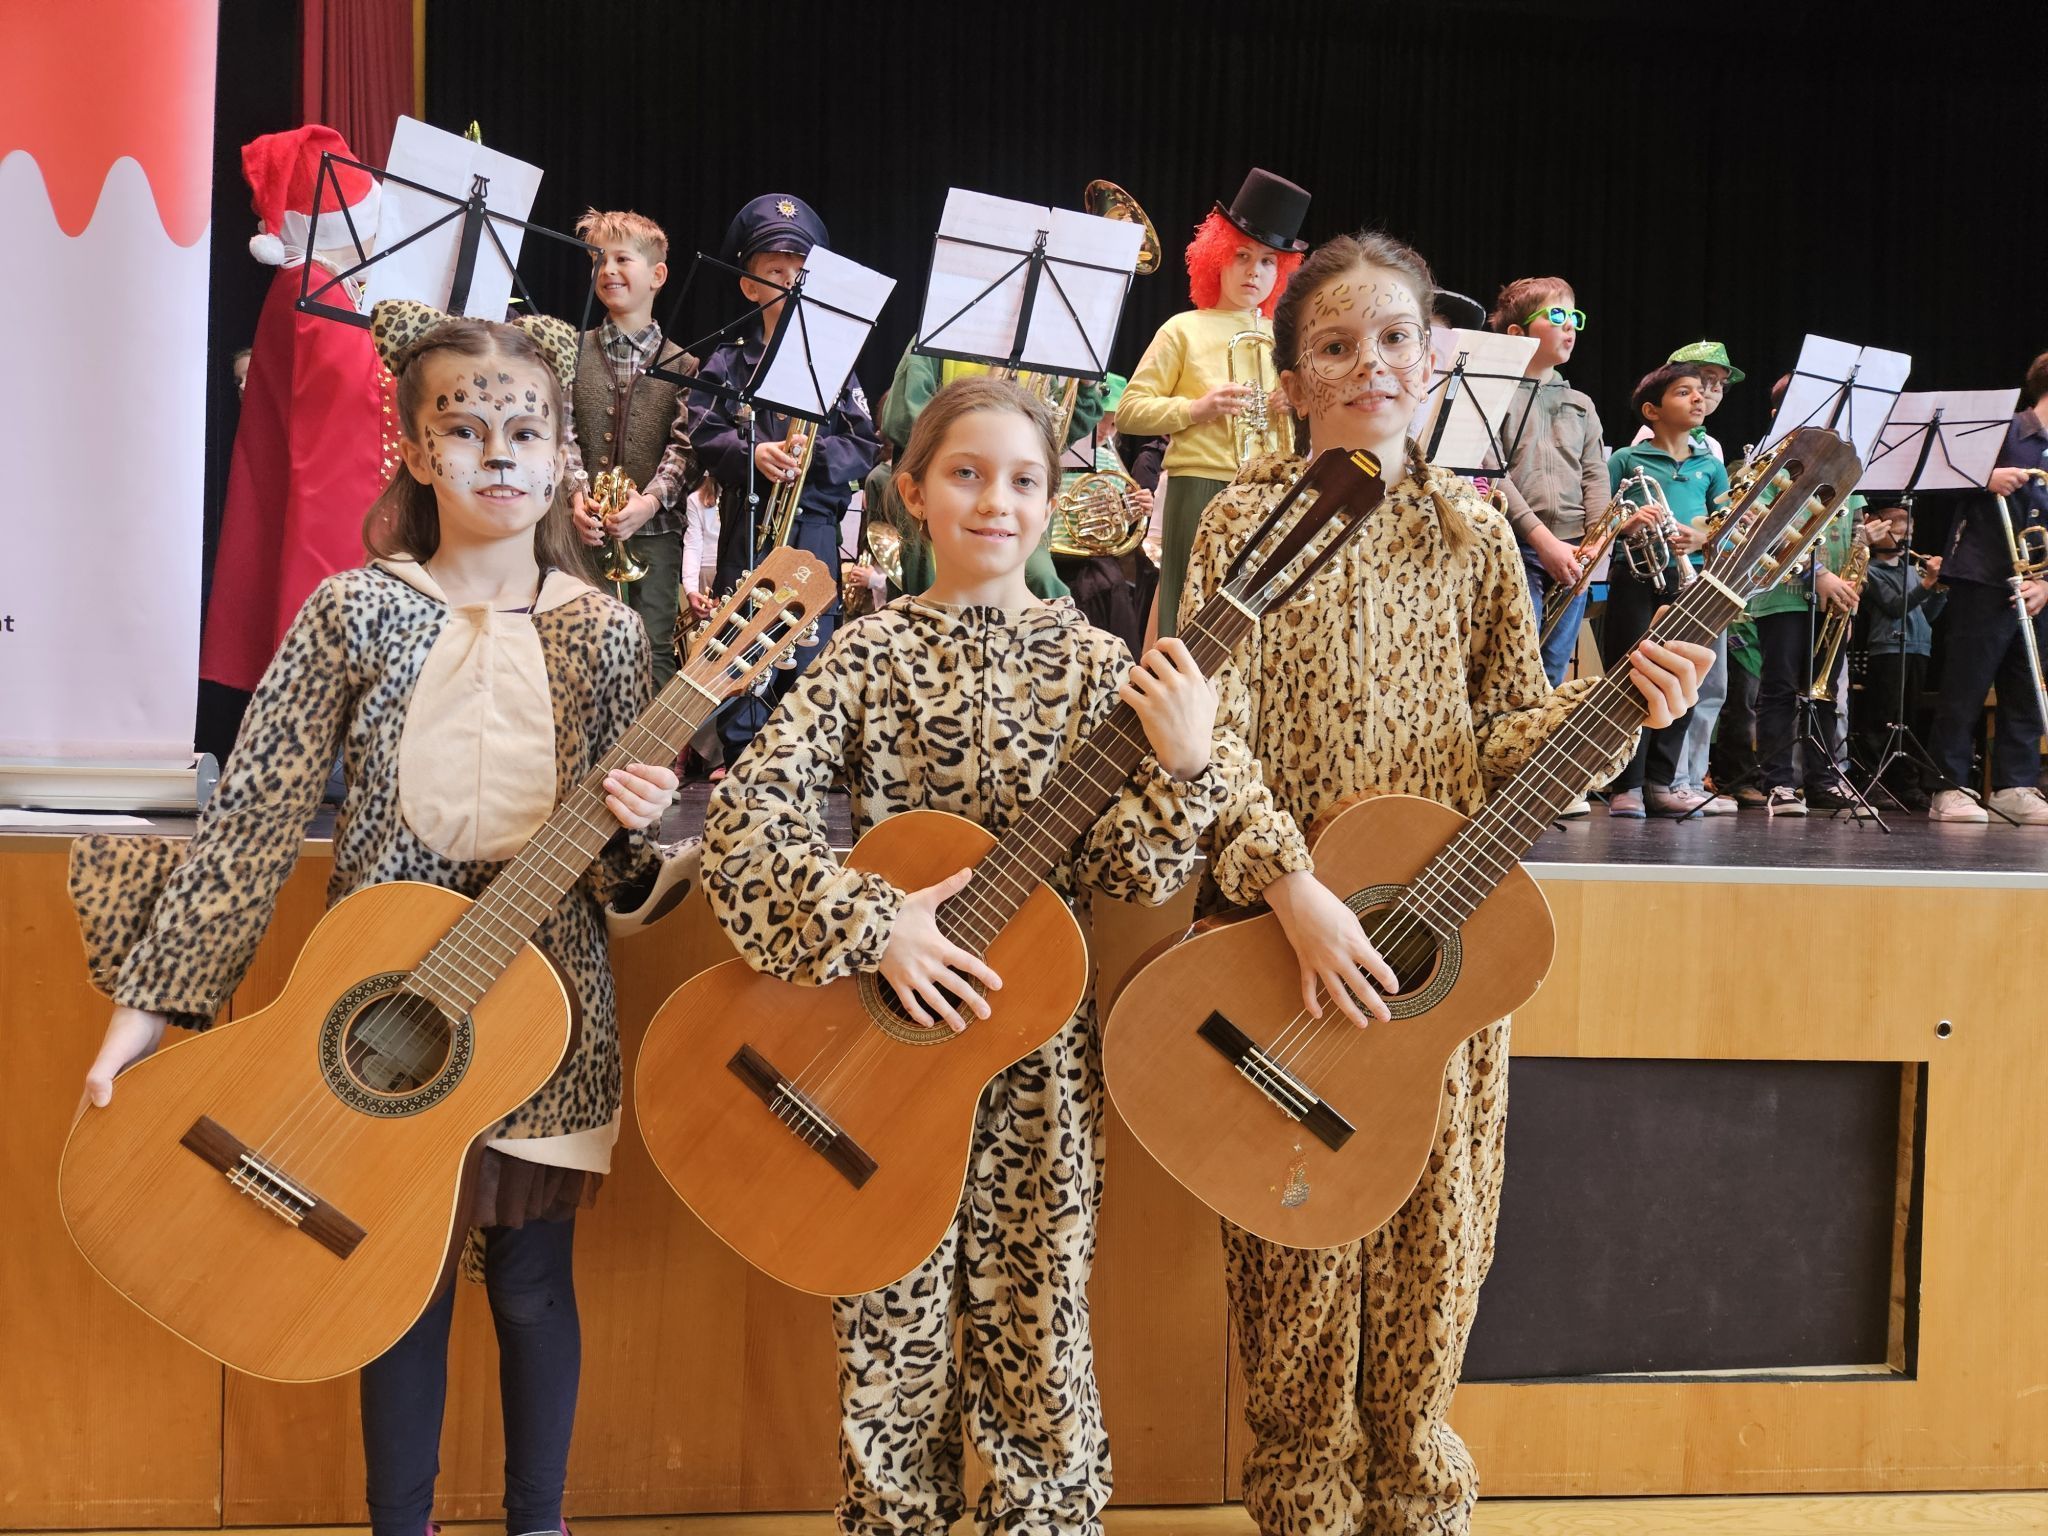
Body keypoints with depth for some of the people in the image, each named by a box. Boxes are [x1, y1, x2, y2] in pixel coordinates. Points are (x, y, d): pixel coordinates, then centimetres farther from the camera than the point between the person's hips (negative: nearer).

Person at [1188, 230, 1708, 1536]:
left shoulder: (1471, 535, 7)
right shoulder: (1247, 525, -3)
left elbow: (1504, 739, 7)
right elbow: (1210, 738, -11)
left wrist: (1617, 701, -12)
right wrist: (1294, 890, -23)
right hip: (1284, 949, -3)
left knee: (1432, 1244, 10)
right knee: (1300, 1249, 4)